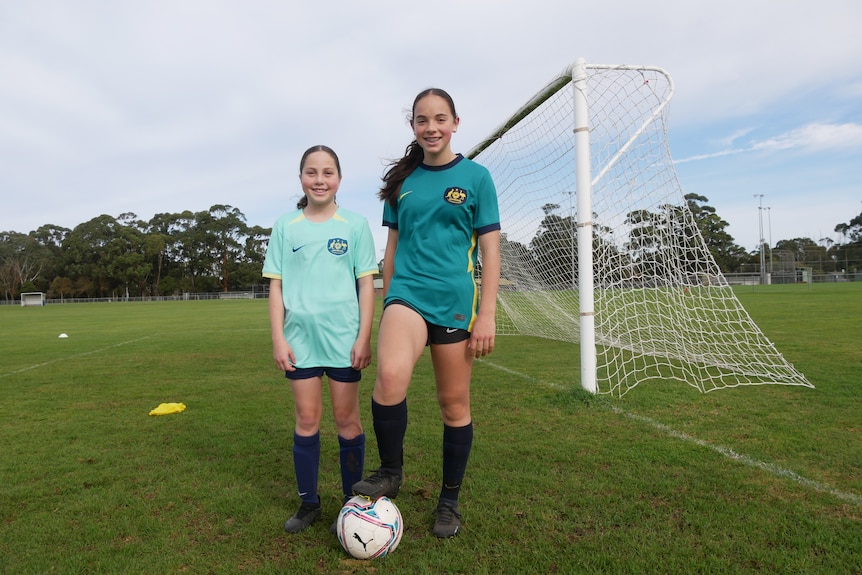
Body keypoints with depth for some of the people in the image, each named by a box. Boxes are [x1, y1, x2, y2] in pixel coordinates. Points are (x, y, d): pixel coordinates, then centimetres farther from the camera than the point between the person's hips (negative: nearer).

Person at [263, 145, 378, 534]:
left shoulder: (355, 225, 3)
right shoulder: (286, 227, 6)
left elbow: (366, 284, 1)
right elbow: (276, 285, 6)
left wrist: (364, 337, -6)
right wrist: (278, 338, -1)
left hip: (344, 337, -1)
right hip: (300, 337, 2)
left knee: (347, 420, 8)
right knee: (306, 421, 8)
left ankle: (353, 502, 24)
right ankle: (308, 503, 24)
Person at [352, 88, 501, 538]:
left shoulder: (475, 177, 3)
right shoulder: (402, 179, 11)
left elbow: (490, 249, 0)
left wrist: (487, 314, -6)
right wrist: (386, 305, 15)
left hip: (455, 300, -1)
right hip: (407, 292, 1)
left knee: (454, 404, 6)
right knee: (390, 375, -27)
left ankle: (449, 500, 27)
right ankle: (390, 472, -1)